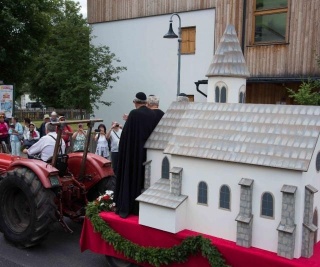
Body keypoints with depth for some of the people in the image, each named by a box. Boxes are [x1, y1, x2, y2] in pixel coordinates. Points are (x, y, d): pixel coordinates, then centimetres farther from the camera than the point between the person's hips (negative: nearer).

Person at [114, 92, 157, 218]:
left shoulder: (134, 113, -12)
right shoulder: (153, 114, 3)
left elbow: (126, 133, -12)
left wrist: (123, 149, 0)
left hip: (134, 151, -5)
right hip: (148, 151, 5)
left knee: (131, 177, 3)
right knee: (145, 177, 12)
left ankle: (126, 208, 5)